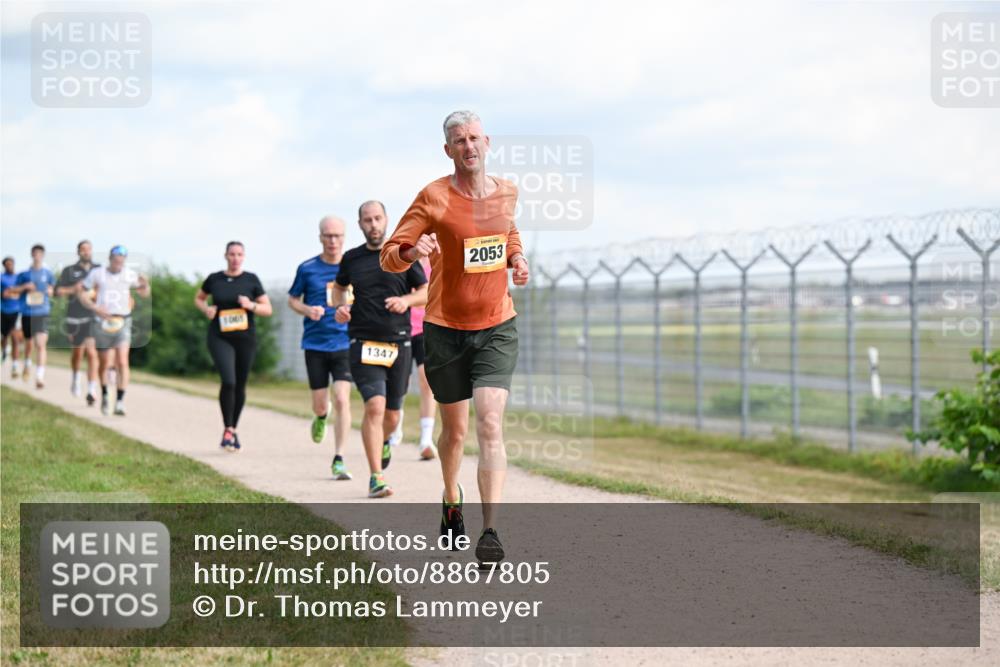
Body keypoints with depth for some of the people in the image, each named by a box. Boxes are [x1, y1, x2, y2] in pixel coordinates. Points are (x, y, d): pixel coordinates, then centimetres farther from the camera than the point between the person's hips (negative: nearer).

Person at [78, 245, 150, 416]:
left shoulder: (130, 274, 1)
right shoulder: (97, 273, -2)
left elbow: (144, 294, 13)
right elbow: (82, 294, 4)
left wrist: (145, 285, -11)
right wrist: (95, 308, -13)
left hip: (122, 323, 0)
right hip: (102, 323, 1)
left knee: (122, 362, -15)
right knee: (104, 364, 11)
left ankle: (120, 402, -17)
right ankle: (104, 395, 36)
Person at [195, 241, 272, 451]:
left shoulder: (251, 280, 2)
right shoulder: (214, 279, 3)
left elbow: (268, 309, 4)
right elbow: (198, 298, 20)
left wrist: (251, 305, -15)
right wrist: (205, 309, -1)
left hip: (245, 338, 2)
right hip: (220, 338, -2)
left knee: (240, 385, 9)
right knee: (228, 381, -20)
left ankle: (233, 429, 28)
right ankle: (227, 430, -7)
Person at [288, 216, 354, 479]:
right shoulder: (307, 268, 0)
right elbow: (292, 300, 11)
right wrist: (308, 310, -10)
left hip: (345, 342, -1)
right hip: (315, 345, 1)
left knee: (342, 399, -15)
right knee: (320, 405, 5)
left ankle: (339, 460, -8)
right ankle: (321, 417, 45)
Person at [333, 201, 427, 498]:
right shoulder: (351, 259, 7)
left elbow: (426, 293, 9)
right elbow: (340, 286, 26)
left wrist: (406, 300, -11)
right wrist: (340, 306, 5)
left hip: (398, 343, 1)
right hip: (363, 343, -1)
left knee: (392, 415, 10)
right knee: (375, 406, -18)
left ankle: (383, 443, 47)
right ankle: (376, 478, -15)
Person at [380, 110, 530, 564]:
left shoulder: (507, 192, 4)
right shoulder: (433, 197, -9)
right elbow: (389, 256, -8)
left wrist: (516, 258, 5)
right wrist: (412, 251, -31)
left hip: (497, 328, 1)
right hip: (445, 328, -1)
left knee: (490, 424, -15)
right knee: (454, 429, 11)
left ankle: (490, 532, -21)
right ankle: (451, 499, 43)